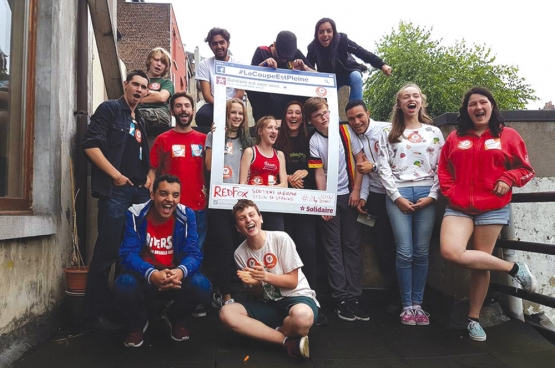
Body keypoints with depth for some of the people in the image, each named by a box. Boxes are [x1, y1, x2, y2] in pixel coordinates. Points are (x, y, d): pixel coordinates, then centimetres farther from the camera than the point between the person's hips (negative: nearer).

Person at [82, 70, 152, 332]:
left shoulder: (140, 121, 22)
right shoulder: (109, 109, 0)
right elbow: (91, 145, -12)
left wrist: (149, 177, 8)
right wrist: (116, 175, -15)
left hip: (140, 192, 7)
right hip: (115, 190, -7)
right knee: (106, 253, -6)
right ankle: (94, 315, 4)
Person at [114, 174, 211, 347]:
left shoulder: (187, 215, -9)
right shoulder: (135, 214, -12)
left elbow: (194, 253, -15)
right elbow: (128, 254, -20)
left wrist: (181, 271, -40)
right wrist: (152, 274, -41)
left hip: (176, 275, 1)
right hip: (144, 276, -1)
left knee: (201, 284, -29)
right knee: (124, 284, -34)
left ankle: (175, 318, 9)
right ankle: (138, 323, 4)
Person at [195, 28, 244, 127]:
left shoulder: (238, 63, 5)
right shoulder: (204, 65, 5)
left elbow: (240, 93, -3)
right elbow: (206, 94, -4)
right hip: (213, 105, 1)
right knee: (201, 115, -33)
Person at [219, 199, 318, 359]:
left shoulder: (281, 238, -13)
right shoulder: (240, 253, -1)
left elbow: (292, 282, -10)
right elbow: (259, 293, 4)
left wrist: (265, 276, -26)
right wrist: (254, 283, -19)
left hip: (297, 297, -4)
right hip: (269, 304, 5)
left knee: (302, 316, -41)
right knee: (226, 313, -19)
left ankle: (274, 331, -5)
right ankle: (288, 341, -18)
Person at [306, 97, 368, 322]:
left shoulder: (344, 131, 0)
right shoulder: (314, 142, -4)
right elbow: (319, 174, -7)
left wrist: (356, 190, -4)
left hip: (350, 196, 2)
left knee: (353, 246, 4)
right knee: (333, 248, 2)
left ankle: (354, 297, 12)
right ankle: (340, 298, 10)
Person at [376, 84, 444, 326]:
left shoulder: (434, 132, 12)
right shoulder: (388, 134, 8)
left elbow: (441, 167, 6)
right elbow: (383, 168, 1)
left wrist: (432, 195, -5)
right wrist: (397, 196, -8)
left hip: (426, 194, 1)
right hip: (398, 194, -1)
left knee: (421, 252, 4)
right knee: (405, 252, -4)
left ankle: (418, 304, 15)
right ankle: (407, 305, 8)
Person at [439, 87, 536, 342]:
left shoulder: (508, 136, 6)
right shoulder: (455, 138, 11)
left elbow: (526, 168, 8)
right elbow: (444, 169, 15)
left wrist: (508, 179, -10)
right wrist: (449, 191, 0)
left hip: (493, 209, -1)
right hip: (458, 208, 2)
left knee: (480, 264, 2)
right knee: (450, 252, -21)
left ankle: (474, 319, 19)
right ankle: (514, 268, -3)